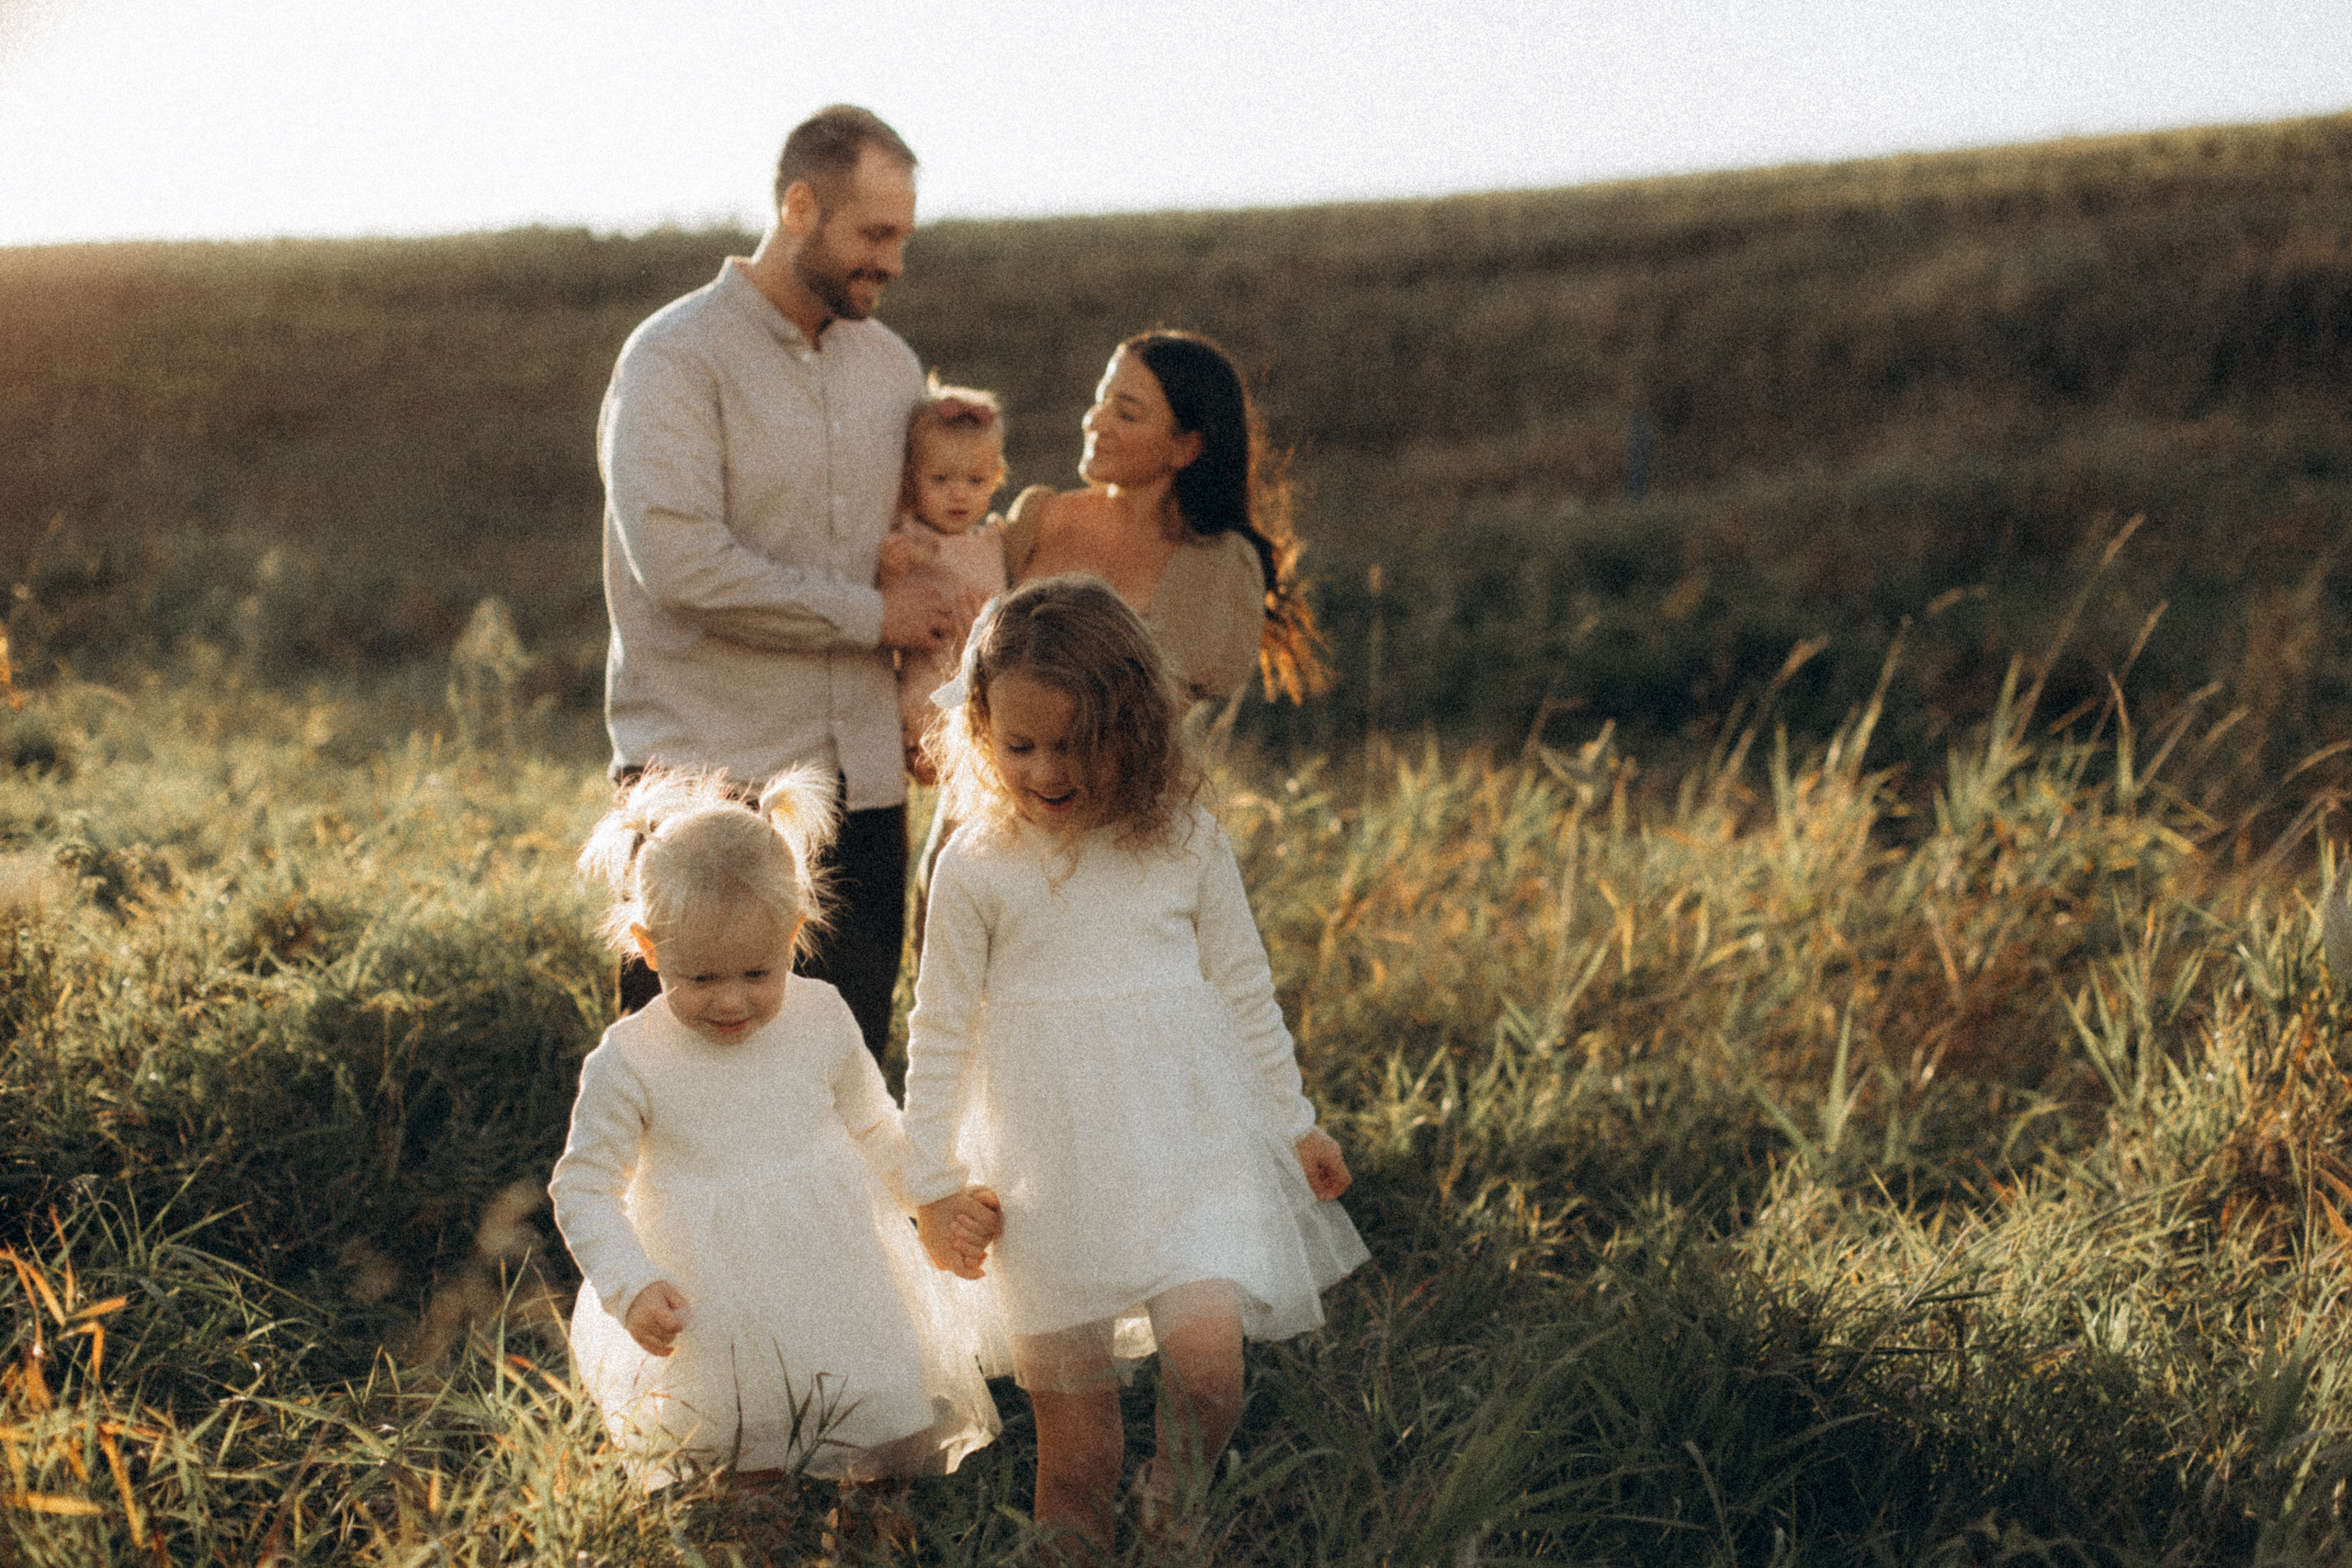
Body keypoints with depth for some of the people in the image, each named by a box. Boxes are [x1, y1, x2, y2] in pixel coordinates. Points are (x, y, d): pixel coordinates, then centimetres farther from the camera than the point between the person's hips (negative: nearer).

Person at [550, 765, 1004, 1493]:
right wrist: (631, 1286, -17)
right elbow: (584, 1188, -4)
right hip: (714, 1316, -2)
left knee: (906, 1452, 1)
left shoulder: (821, 1020, -4)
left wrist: (942, 1200, -2)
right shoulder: (630, 1064, -14)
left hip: (842, 1284, 2)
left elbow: (875, 1134, 11)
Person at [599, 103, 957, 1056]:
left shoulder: (890, 365, 14)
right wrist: (870, 617, -11)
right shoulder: (677, 357, -6)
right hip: (710, 780, -6)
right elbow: (680, 562, -19)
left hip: (861, 786, 6)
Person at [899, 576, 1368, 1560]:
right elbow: (940, 1030, 3)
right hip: (1048, 1166, 0)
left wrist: (1293, 1124, 16)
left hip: (1185, 1143, 0)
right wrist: (933, 1177, 3)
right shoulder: (976, 867, -4)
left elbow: (1246, 994, 10)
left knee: (1205, 1346, -17)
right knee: (1069, 1404, 3)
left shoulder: (1185, 843, -1)